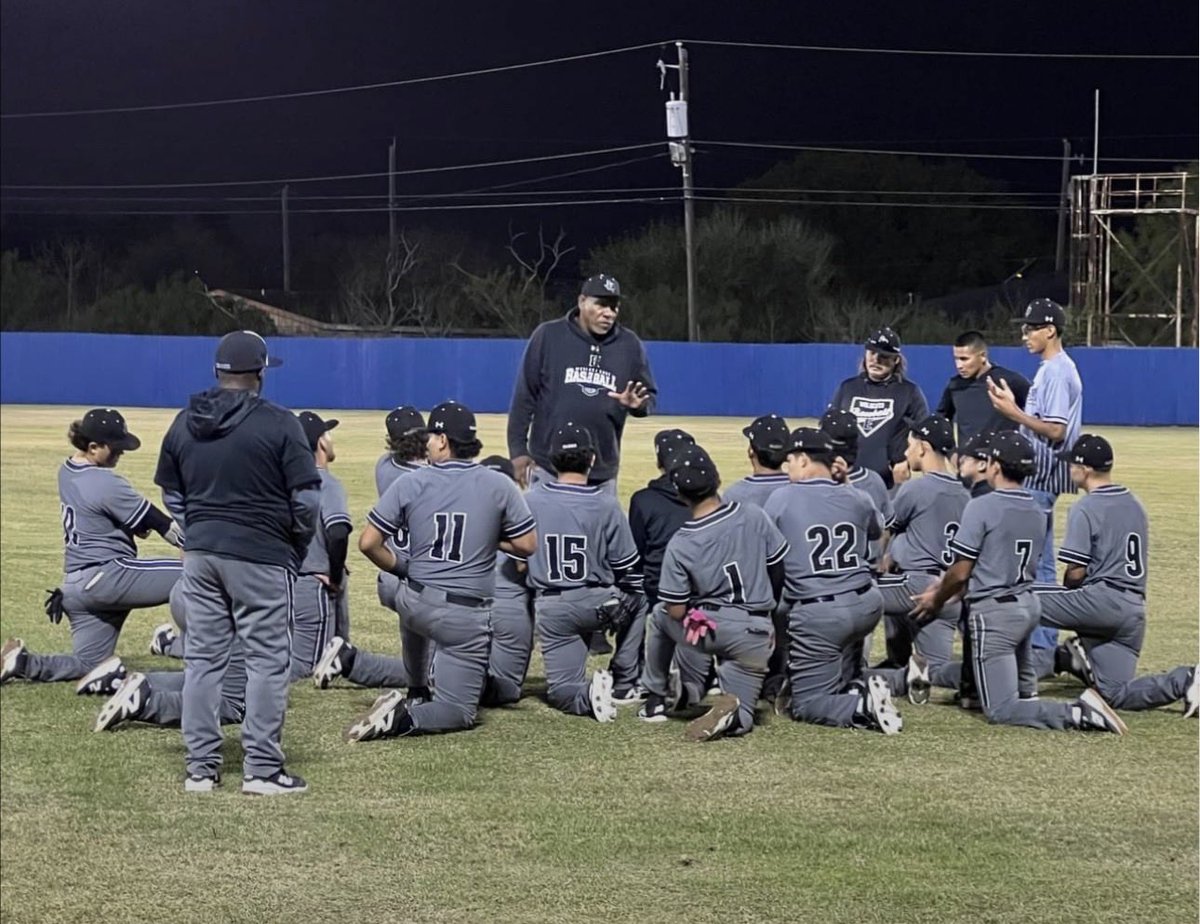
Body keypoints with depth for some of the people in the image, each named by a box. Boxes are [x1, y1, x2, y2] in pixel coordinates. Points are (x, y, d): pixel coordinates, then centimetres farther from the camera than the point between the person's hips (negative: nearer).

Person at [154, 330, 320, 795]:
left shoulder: (184, 424, 5)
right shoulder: (279, 424, -11)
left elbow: (171, 495, 12)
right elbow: (307, 498, -11)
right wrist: (298, 548, 5)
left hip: (200, 554, 5)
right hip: (261, 556, -5)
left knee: (202, 658, 10)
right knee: (267, 660, 2)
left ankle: (201, 768, 13)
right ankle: (261, 769, 2)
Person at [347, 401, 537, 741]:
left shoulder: (409, 484, -3)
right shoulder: (499, 486, -4)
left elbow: (368, 543, -3)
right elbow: (527, 545, 0)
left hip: (413, 605, 3)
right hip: (467, 617, -2)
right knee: (459, 711, 4)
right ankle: (405, 719, -24)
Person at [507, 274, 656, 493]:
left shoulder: (630, 345, 5)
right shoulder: (548, 336, -3)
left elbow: (649, 397, 11)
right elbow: (524, 396, 0)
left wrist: (639, 404, -13)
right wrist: (518, 449, -4)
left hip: (603, 475, 3)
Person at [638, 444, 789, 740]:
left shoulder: (679, 544, -11)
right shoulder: (753, 515, -7)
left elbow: (676, 612, -8)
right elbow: (777, 569, 5)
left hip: (705, 629, -1)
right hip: (754, 636, 1)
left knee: (661, 616, 32)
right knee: (740, 720, 13)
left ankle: (655, 699, 31)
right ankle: (733, 711, -23)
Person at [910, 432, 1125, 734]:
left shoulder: (981, 507, -14)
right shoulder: (1036, 512, 8)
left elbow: (961, 572, -12)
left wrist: (936, 601, 8)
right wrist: (939, 590, 22)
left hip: (994, 611, -8)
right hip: (1028, 605, 8)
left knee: (1001, 710, -10)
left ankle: (1077, 713, -26)